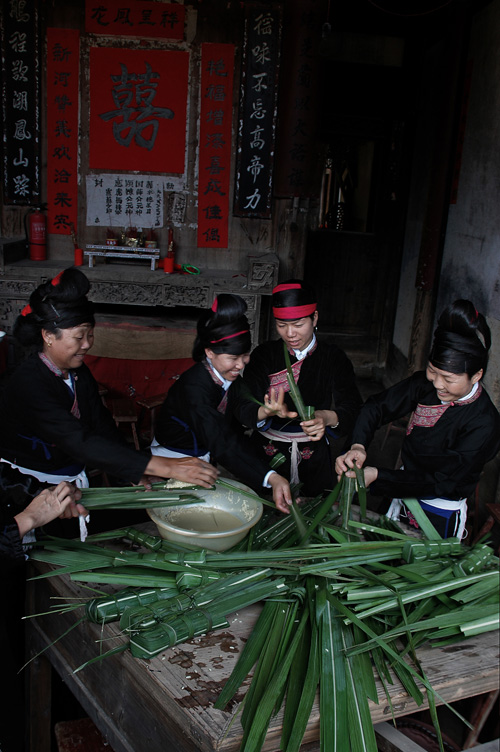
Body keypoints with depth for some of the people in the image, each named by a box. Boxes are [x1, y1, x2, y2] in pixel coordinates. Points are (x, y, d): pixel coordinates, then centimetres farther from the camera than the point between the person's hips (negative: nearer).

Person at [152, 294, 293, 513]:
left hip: (208, 453, 8)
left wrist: (265, 411, -46)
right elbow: (222, 443, -42)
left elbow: (242, 407, -20)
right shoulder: (194, 387, -33)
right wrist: (272, 478, -53)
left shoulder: (229, 371, -7)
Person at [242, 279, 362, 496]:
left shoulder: (334, 358, 0)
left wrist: (328, 418, -33)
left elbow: (352, 408, -11)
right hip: (266, 452, 0)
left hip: (314, 460, 0)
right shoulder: (264, 355, 0)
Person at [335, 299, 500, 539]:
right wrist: (358, 445, -28)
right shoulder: (425, 384, -15)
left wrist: (377, 476, -32)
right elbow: (377, 406, -9)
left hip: (441, 516, -5)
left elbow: (440, 482, -27)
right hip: (405, 495, 5)